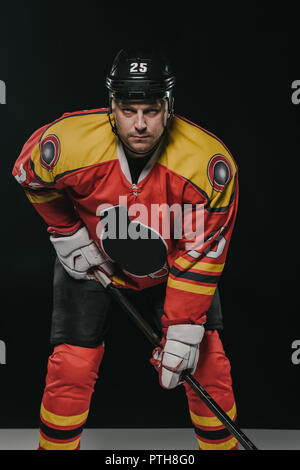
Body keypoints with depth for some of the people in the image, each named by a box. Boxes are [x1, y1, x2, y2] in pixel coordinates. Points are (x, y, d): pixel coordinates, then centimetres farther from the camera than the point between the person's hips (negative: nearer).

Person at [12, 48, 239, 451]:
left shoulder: (210, 163, -30)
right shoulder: (68, 144, -29)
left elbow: (201, 253, -23)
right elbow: (30, 176, -4)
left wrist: (183, 331, -23)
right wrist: (67, 233, -5)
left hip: (173, 265, 1)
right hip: (90, 261, 0)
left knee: (206, 360, -3)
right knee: (71, 368, -3)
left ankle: (222, 443, 23)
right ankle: (55, 444, 24)